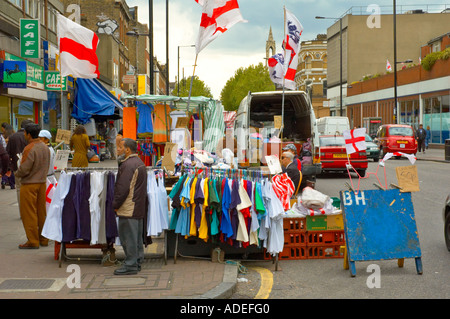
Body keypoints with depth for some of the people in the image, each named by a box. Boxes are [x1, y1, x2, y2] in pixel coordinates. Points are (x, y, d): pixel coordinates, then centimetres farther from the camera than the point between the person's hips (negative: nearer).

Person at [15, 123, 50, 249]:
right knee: (41, 212, 13)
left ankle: (32, 241, 2)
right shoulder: (45, 147, 7)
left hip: (29, 184, -8)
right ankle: (43, 239, 19)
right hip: (42, 182, 8)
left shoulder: (29, 148, -18)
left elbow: (24, 169, -19)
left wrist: (17, 174, 0)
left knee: (28, 213, 0)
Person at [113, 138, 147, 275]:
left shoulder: (127, 165, -17)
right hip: (139, 208, 10)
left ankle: (130, 265, -1)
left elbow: (123, 188, -21)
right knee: (137, 236, 14)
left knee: (128, 236, -4)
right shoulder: (140, 163, 15)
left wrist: (115, 204, -11)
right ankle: (137, 262, 22)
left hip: (128, 209, -10)